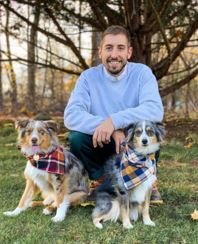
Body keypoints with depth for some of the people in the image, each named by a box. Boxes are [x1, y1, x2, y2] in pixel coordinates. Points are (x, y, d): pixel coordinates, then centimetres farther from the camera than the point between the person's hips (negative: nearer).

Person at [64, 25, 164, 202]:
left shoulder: (142, 73, -8)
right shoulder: (88, 77, -6)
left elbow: (155, 110, -25)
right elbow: (71, 116, -20)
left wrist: (114, 120, -37)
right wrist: (108, 129, -34)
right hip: (102, 146, 1)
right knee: (76, 137, -27)